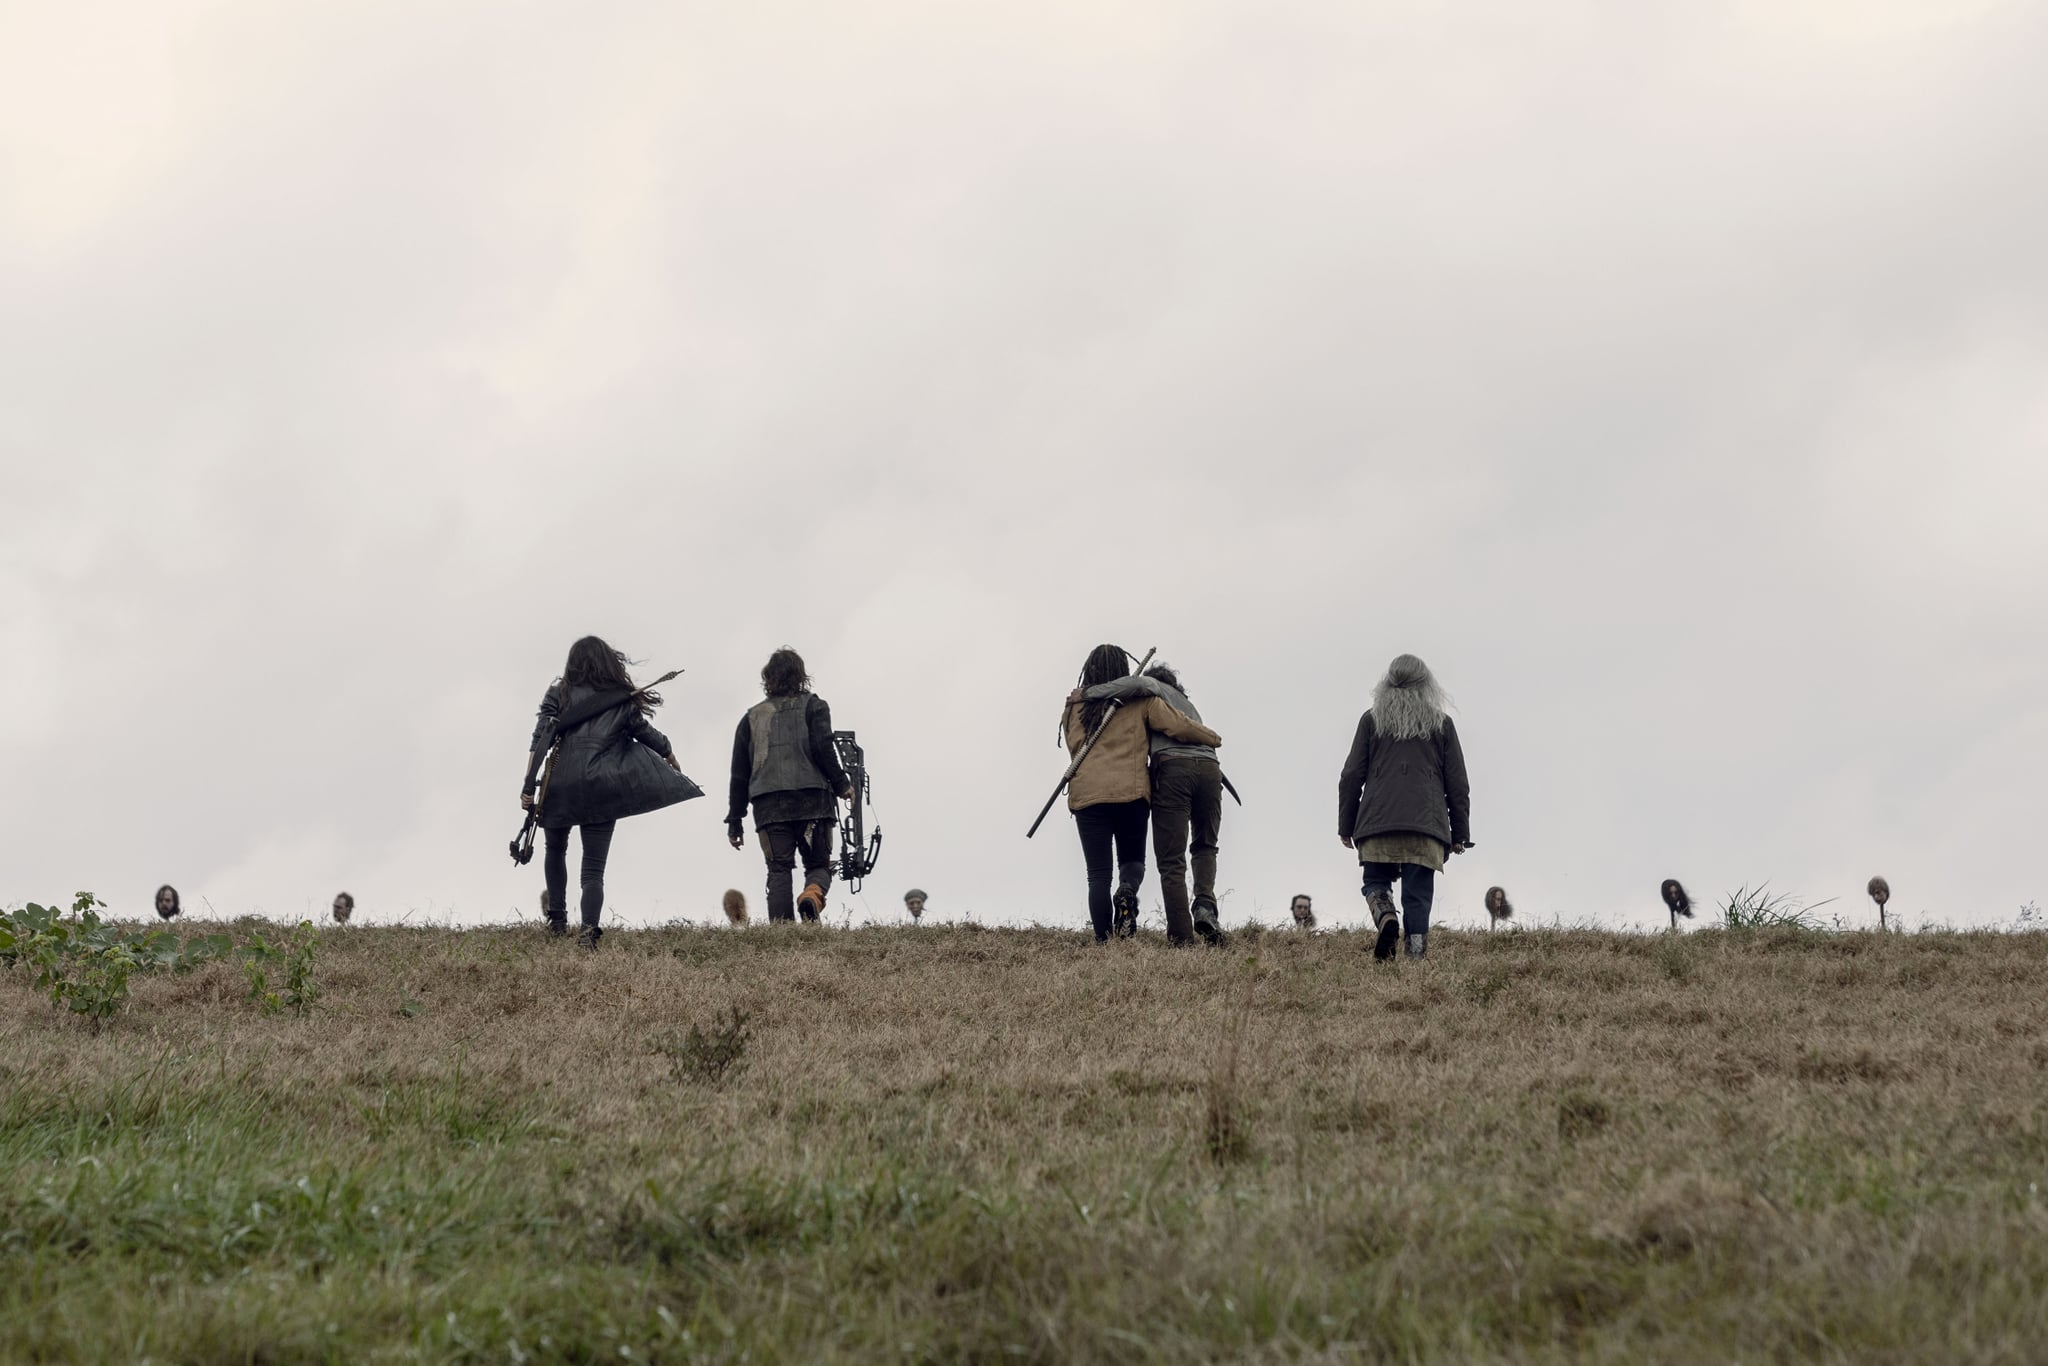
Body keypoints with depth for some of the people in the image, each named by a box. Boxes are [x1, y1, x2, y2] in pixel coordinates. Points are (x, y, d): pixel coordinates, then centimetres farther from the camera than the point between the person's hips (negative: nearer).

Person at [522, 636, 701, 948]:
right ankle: (589, 930, -20)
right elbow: (647, 734, 18)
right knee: (593, 868, 0)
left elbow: (540, 739, -3)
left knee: (555, 850, 26)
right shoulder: (623, 700, 9)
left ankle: (557, 918, 26)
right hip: (603, 787, 0)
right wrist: (673, 762, 36)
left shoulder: (559, 694, 7)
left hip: (561, 783, 0)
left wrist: (529, 785, -6)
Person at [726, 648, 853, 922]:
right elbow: (822, 748, -7)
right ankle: (812, 894, -29)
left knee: (778, 870, 1)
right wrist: (841, 784, 3)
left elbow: (739, 773, 18)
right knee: (818, 865, 5)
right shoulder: (813, 706, 10)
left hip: (768, 805, 2)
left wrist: (734, 820, 20)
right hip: (812, 801, -2)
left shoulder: (752, 717, 19)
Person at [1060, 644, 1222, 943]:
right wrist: (1212, 738, 14)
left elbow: (1074, 746, 12)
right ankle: (1127, 891, -20)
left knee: (1098, 874, 2)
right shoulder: (1139, 701, 6)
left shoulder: (1074, 706, 13)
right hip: (1131, 792, -1)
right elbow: (1177, 724, 0)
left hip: (1087, 795, 1)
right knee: (1132, 859, 15)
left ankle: (1103, 940, -12)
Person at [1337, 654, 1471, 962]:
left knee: (1376, 881, 11)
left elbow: (1351, 776, 8)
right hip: (1426, 824, 0)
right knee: (1418, 895, 1)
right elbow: (1457, 783, 11)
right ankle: (1417, 955, -10)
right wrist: (1460, 833, 15)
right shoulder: (1441, 724, 11)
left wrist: (1346, 826, 14)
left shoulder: (1371, 720, 10)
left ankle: (1386, 917, -20)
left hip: (1377, 822, 0)